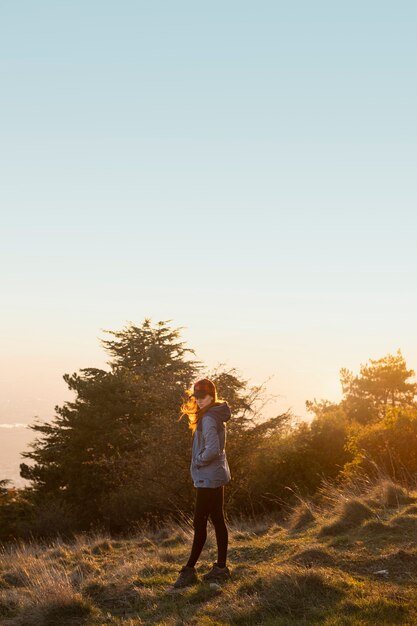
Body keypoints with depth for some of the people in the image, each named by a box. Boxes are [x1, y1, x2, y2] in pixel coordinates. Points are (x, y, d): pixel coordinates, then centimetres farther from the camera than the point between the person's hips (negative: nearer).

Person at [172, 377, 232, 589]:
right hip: (216, 476, 10)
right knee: (218, 521, 11)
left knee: (200, 524, -5)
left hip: (208, 478, -10)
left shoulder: (208, 419, -17)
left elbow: (212, 450, -26)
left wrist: (198, 460, -11)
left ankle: (189, 570, -1)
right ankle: (221, 567, 15)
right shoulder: (217, 416, 14)